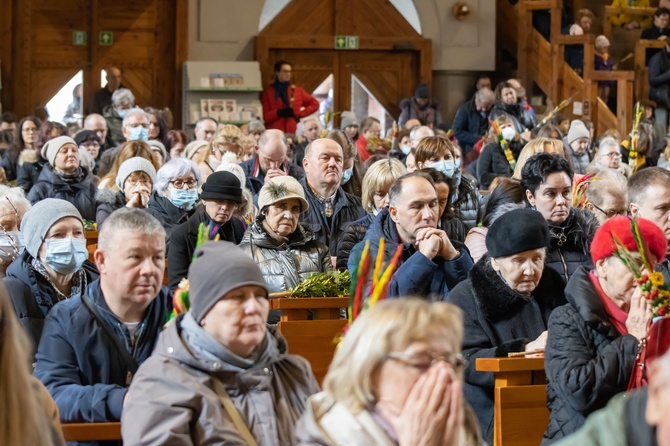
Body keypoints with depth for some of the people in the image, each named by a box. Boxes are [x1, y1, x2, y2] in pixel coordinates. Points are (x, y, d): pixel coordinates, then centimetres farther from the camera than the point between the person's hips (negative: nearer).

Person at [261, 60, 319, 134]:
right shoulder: (268, 92, 7)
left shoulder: (297, 90, 14)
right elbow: (264, 116, 2)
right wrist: (279, 113, -15)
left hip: (293, 133, 2)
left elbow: (314, 104, 19)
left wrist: (299, 114, 6)